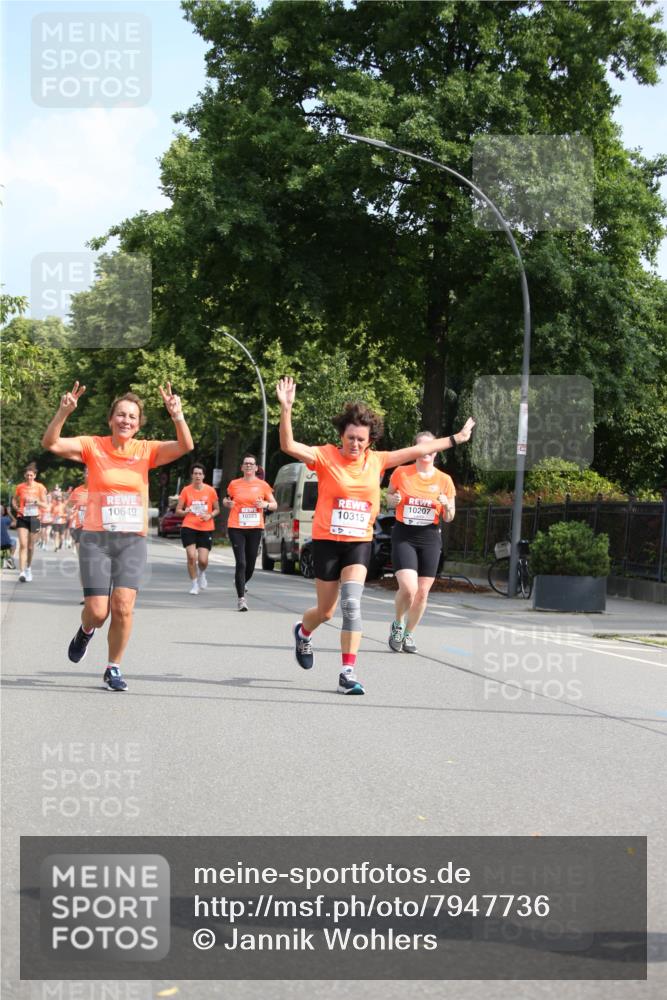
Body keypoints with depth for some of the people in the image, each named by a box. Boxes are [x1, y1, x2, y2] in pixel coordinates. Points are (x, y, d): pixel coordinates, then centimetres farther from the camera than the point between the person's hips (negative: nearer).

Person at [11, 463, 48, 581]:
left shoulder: (40, 487, -1)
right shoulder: (20, 487, 4)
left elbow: (45, 505, -1)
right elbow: (14, 500, 18)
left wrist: (35, 501, -18)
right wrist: (17, 508, -2)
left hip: (34, 518, 0)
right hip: (22, 518, 0)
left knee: (30, 546, 10)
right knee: (23, 545, -14)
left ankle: (28, 567, 33)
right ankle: (22, 572, -21)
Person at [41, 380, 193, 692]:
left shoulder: (146, 451, 3)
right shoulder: (93, 446, -1)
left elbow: (185, 446, -10)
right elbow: (51, 444, -13)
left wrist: (177, 416, -27)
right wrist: (63, 413, -29)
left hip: (133, 541, 1)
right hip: (96, 538, -1)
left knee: (123, 607, -11)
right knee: (98, 611, -6)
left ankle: (114, 668, 9)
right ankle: (86, 631, 32)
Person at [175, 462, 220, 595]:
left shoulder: (210, 491, 2)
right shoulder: (186, 490, 2)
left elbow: (217, 509, 11)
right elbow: (178, 510, 6)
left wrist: (210, 515, -10)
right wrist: (185, 511, -17)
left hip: (206, 529, 0)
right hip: (189, 527, 0)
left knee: (203, 560, -6)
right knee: (191, 556, -11)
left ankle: (202, 574, 31)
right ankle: (194, 584, 8)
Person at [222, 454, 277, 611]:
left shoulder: (262, 485, 3)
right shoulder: (234, 484, 5)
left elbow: (274, 504, 9)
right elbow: (226, 500, 21)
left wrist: (265, 504, -11)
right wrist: (227, 503, -2)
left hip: (255, 528, 1)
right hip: (236, 528, -1)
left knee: (250, 564, 9)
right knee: (241, 563, -12)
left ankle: (242, 583, 41)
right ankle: (241, 598, -8)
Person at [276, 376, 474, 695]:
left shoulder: (376, 461, 3)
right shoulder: (325, 456, -9)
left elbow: (416, 451, 12)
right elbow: (289, 446, -22)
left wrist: (455, 439, 19)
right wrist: (286, 409, -36)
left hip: (359, 543, 2)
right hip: (327, 541, -2)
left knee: (351, 603, -16)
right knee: (326, 611, 8)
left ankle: (348, 671, -13)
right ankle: (302, 632, 44)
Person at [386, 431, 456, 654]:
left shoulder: (444, 480, 2)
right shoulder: (401, 473, -2)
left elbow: (449, 518, 9)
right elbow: (389, 497, 15)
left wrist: (447, 505, -13)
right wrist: (393, 499, -8)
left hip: (430, 538, 2)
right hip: (403, 537, -2)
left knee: (422, 592, 5)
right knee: (408, 587, -19)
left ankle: (409, 634, 26)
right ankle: (397, 624, 10)